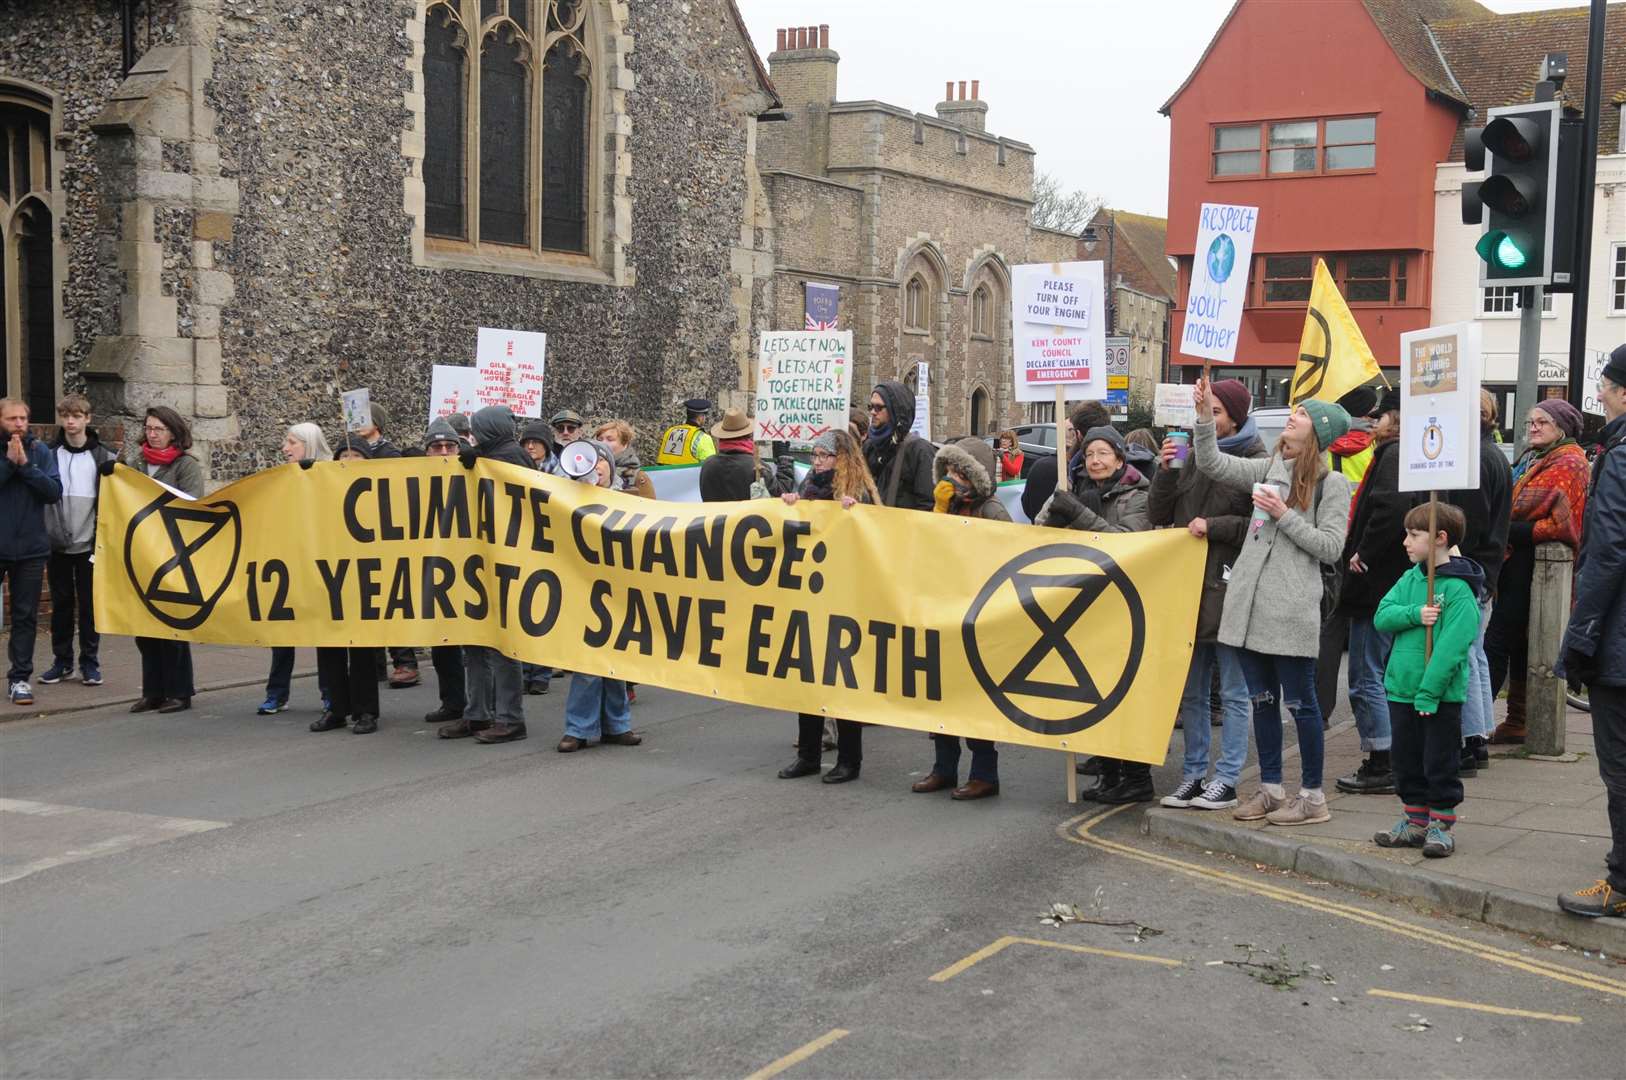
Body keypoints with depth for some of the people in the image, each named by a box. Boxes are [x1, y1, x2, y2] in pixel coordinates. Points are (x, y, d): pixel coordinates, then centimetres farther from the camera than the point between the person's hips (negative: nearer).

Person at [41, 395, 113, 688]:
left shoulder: (102, 457, 0)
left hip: (89, 544, -1)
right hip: (57, 543, 1)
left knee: (90, 605, 3)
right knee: (61, 604, 9)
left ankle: (90, 663, 11)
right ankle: (61, 661, 18)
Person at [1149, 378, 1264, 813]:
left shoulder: (1256, 462, -6)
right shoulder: (1191, 456, 12)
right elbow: (1158, 515, 10)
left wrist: (1213, 526, -14)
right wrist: (1166, 471, -3)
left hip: (1229, 590, -6)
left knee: (1233, 692, 3)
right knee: (1191, 691, 12)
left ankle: (1226, 780, 9)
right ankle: (1193, 774, 20)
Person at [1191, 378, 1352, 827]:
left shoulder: (1331, 483, -5)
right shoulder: (1268, 469, 12)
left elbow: (1329, 546, -9)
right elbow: (1212, 464, 8)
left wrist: (1285, 516, -13)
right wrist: (1204, 416, -2)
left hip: (1291, 608, -6)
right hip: (1249, 602, 6)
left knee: (1299, 701, 2)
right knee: (1261, 699, 13)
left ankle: (1313, 796, 13)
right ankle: (1270, 788, 24)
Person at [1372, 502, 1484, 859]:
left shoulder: (1459, 589, -14)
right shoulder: (1410, 578, 8)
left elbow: (1451, 647, -20)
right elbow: (1382, 615, 0)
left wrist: (1428, 692, -23)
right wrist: (1415, 614, -18)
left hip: (1440, 696, -7)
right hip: (1401, 689, 7)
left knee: (1439, 763, 4)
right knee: (1407, 761, 14)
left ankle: (1441, 825, 16)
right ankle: (1414, 821, 26)